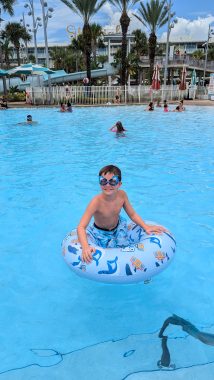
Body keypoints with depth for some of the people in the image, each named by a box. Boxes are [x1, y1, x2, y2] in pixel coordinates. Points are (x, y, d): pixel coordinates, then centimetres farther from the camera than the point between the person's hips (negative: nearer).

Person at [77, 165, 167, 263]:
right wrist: (85, 247, -57)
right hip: (100, 233, -3)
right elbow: (81, 227, -40)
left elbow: (132, 214, -6)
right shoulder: (97, 201, -35)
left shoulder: (122, 195, -20)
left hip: (117, 228, 4)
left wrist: (146, 227, -20)